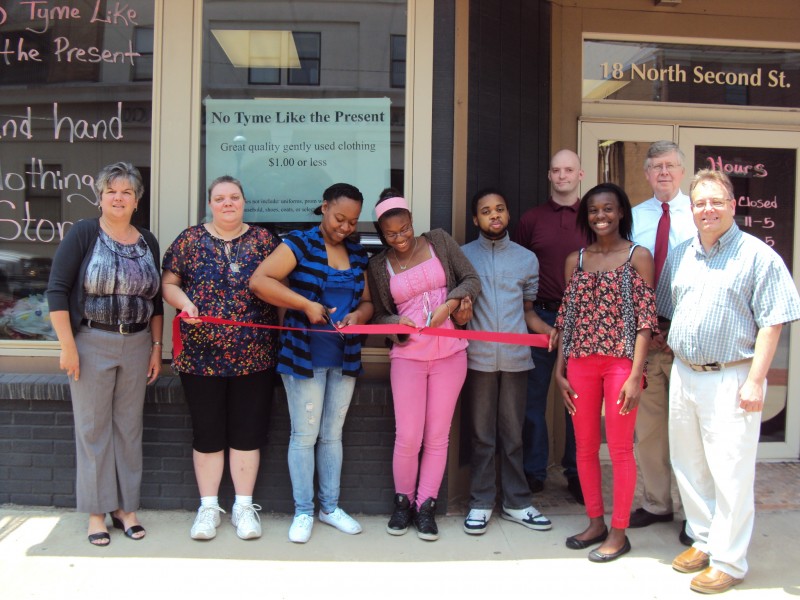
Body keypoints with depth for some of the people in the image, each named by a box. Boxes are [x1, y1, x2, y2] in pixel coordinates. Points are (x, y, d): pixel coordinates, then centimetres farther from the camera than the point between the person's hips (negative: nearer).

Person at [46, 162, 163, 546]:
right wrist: (67, 346, -13)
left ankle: (126, 507, 22)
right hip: (92, 343, -3)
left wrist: (157, 347, 9)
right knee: (93, 428, 4)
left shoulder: (147, 242, 7)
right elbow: (57, 290, -9)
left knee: (129, 427, 10)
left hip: (137, 344, 4)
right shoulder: (83, 234, -6)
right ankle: (97, 511, 18)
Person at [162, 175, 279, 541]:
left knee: (247, 431, 6)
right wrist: (184, 303, -12)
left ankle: (244, 506, 20)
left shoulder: (263, 240, 6)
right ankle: (208, 507, 21)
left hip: (254, 356, 0)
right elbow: (168, 283, 8)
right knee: (207, 432, 8)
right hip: (201, 355, 0)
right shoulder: (190, 239, 5)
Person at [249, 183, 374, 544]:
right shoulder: (299, 244, -7)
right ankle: (303, 511, 17)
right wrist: (306, 304, -22)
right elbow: (259, 281, -18)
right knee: (305, 435, 3)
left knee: (332, 435, 14)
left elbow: (367, 301, 13)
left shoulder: (357, 254, 10)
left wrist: (357, 315, -10)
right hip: (304, 356, -5)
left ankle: (330, 506, 26)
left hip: (345, 358, 5)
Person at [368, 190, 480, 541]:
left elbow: (471, 279, 1)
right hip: (408, 356, 0)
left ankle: (426, 507, 18)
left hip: (450, 354, 1)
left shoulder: (439, 241, 3)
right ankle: (403, 502, 20)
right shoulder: (379, 266, 3)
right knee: (408, 437, -3)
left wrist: (449, 304, -16)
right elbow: (379, 316, 8)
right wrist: (398, 323, -14)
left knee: (438, 436, 5)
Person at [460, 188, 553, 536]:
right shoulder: (463, 256, 7)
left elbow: (528, 311, 12)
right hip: (478, 358, -1)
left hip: (515, 357, 1)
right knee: (481, 434, 6)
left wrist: (551, 331, -5)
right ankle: (481, 503, 16)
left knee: (512, 433, 9)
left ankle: (516, 503, 19)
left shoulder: (527, 259, 12)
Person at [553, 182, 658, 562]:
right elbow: (566, 320, 10)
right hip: (581, 363, 4)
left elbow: (645, 320, -5)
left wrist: (636, 375, -12)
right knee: (585, 447, 11)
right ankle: (595, 523, 28)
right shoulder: (575, 261, 10)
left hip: (621, 361, -4)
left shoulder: (638, 256, -1)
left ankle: (619, 532, 17)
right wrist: (560, 371, 5)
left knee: (620, 448, 3)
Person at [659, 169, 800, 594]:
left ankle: (728, 560, 12)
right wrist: (672, 357, 11)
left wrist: (754, 381, -16)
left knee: (730, 472, -1)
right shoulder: (679, 256, 11)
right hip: (683, 374, 6)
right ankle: (703, 540, 32)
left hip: (730, 378, -6)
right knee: (688, 465, 15)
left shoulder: (758, 256, -7)